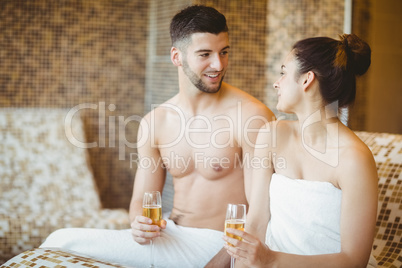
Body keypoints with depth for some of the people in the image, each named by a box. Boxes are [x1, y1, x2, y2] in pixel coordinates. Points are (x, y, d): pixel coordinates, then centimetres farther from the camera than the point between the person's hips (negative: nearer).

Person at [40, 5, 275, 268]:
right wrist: (141, 224, -14)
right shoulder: (155, 122, 4)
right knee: (61, 241, -5)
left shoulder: (252, 116, -14)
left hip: (218, 246, -6)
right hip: (170, 236, 6)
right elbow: (142, 201, 9)